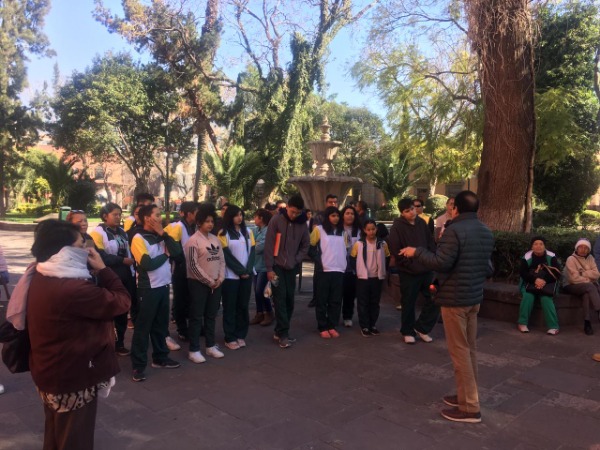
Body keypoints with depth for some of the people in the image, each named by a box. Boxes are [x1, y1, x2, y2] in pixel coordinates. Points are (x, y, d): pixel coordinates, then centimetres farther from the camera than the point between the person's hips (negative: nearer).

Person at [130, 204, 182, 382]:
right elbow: (147, 264, -23)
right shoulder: (139, 238, -12)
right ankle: (138, 365, 11)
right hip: (148, 288, -7)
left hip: (164, 286, 7)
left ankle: (160, 358, 30)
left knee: (161, 324, 17)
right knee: (143, 327, 2)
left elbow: (177, 252, -3)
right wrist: (165, 255, -7)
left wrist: (163, 234, -8)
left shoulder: (161, 236, 9)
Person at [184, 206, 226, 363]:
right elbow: (193, 265, -14)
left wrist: (220, 278, -3)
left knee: (211, 316, 15)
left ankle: (211, 346, 26)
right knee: (196, 317, 2)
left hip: (216, 283, 6)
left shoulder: (215, 239, 9)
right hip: (199, 283, -6)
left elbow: (222, 260, 11)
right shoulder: (193, 240, -11)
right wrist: (209, 281, -11)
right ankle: (194, 350, 11)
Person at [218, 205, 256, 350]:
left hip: (247, 274, 4)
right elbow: (227, 256, -8)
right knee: (230, 307, 1)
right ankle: (230, 338, 8)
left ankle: (241, 335, 17)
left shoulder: (248, 232, 11)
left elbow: (252, 252, 5)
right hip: (231, 276, -4)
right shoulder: (223, 233, -3)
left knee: (243, 306, 8)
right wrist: (240, 271, -12)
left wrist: (248, 270, -8)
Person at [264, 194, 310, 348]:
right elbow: (269, 245, -9)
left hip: (292, 267, 4)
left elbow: (305, 245, 9)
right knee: (280, 298, -7)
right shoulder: (276, 220, -9)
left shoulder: (302, 224, 1)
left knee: (289, 299, 6)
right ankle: (282, 333, -2)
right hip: (277, 266, -4)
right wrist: (269, 268, -11)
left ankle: (280, 331, 18)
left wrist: (296, 260, -4)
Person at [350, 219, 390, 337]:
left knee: (375, 303, 11)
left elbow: (387, 259, 10)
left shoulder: (383, 244, -1)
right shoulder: (358, 244, -7)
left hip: (377, 278, 2)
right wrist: (358, 271, 0)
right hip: (363, 278, -2)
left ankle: (373, 325, 22)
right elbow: (352, 258, 3)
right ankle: (364, 326, 11)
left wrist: (383, 271, 6)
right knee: (363, 303, 3)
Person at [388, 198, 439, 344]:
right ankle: (408, 332, 24)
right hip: (408, 271, -5)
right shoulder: (397, 227, -10)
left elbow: (431, 242, 13)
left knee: (435, 299, 6)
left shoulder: (421, 222, 6)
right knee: (408, 303, 6)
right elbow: (395, 250, -14)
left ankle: (421, 327, 22)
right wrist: (411, 263, -15)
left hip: (426, 269, 5)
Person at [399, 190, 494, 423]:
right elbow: (488, 268, 18)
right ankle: (467, 395, 26)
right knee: (470, 348, 15)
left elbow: (441, 262, -24)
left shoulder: (455, 230, -18)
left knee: (459, 351, -2)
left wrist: (416, 252, -11)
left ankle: (470, 407, 3)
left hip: (455, 297, -9)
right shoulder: (487, 232, 10)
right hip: (475, 296, 9)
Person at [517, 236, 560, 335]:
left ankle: (553, 326, -24)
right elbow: (523, 273, -10)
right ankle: (522, 323, -21)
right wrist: (535, 280, -29)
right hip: (529, 284, 0)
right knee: (528, 296, -30)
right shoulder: (527, 257, -5)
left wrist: (545, 280, -25)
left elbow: (557, 273, -8)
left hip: (546, 285, 0)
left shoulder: (551, 257, -3)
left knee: (546, 298, -29)